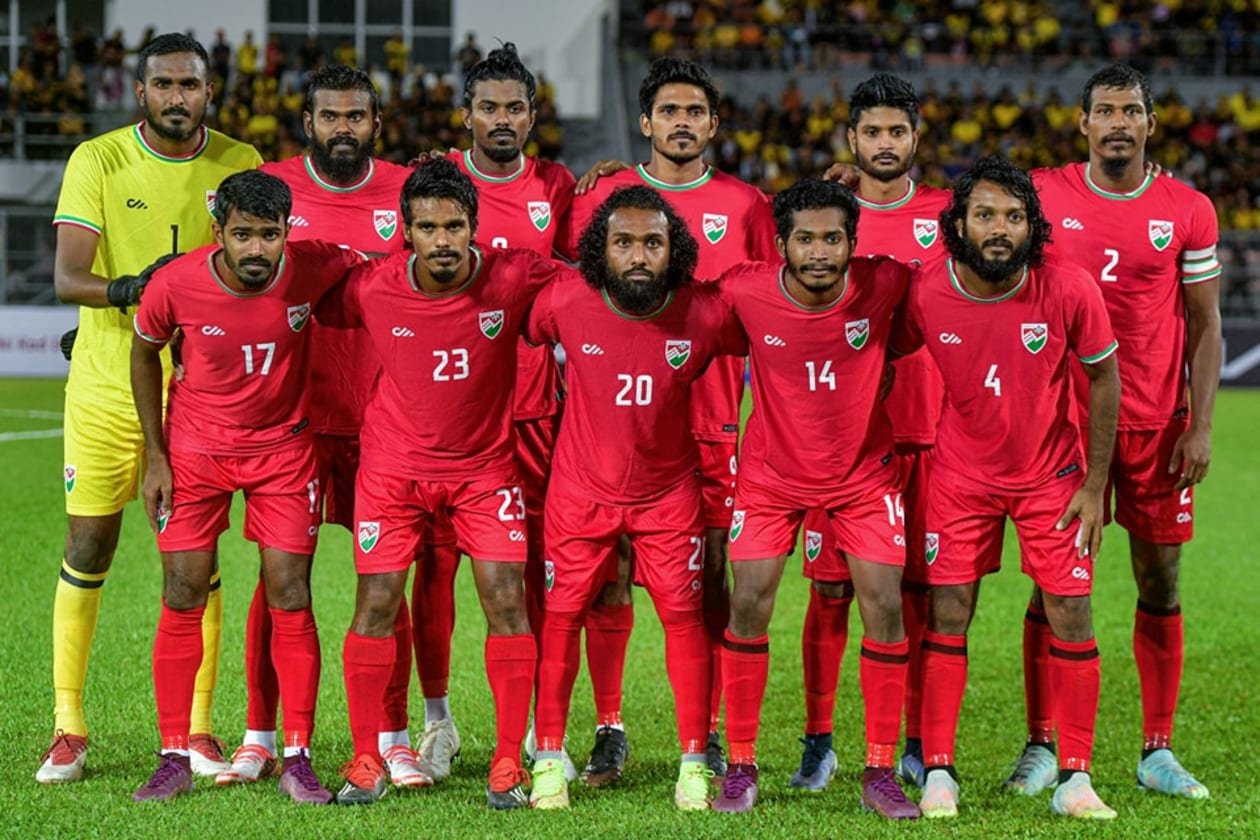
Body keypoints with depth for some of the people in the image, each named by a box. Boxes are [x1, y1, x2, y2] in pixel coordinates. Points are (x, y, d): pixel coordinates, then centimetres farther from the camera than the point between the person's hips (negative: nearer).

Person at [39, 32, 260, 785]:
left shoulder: (239, 165, 1)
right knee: (89, 549, 2)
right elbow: (67, 277, -12)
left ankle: (197, 728, 10)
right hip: (106, 382, -1)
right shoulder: (97, 161, -5)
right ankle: (70, 729, 11)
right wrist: (132, 289, -31)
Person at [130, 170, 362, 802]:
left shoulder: (313, 270, -20)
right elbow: (144, 352, -1)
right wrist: (155, 455, -2)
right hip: (194, 449, 0)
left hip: (283, 448, 0)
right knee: (183, 597, -1)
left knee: (290, 598, -4)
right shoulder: (175, 285, -21)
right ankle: (174, 759, 8)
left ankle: (298, 761, 3)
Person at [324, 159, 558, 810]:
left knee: (506, 599, -8)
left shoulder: (514, 279, -17)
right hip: (394, 465, 0)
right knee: (376, 603, -4)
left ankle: (509, 760, 2)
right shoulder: (372, 289, -15)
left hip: (485, 464, 0)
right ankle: (366, 759, 8)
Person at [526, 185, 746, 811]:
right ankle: (549, 759, 18)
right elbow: (522, 341, 3)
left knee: (683, 612, 0)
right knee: (563, 613, 4)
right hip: (581, 489, 0)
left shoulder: (706, 313, -20)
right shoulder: (565, 302, -18)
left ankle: (694, 764, 11)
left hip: (668, 489, 0)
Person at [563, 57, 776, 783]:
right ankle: (609, 731, 9)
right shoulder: (604, 193, 7)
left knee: (709, 575, 0)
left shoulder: (745, 204, 8)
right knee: (609, 576, -1)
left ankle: (706, 735, 10)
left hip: (713, 421, 0)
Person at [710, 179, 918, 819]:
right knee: (747, 604, -7)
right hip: (771, 472, 0)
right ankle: (740, 766, 6)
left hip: (864, 472, 0)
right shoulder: (746, 292, -20)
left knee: (884, 606, -6)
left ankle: (880, 772, 5)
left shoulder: (882, 285, -21)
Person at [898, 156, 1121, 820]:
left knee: (1071, 616, -3)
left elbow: (1103, 378, -6)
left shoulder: (1069, 290, -19)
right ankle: (938, 772, 7)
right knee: (948, 616, -2)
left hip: (1051, 476, 0)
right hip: (962, 473, 0)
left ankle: (1074, 778, 6)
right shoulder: (925, 293, -17)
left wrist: (1094, 486, -6)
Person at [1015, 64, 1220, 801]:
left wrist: (1201, 427, -3)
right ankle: (1043, 747, 7)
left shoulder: (1188, 211, 1)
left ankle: (1158, 752, 11)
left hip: (1158, 423, 1)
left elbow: (1205, 325, 3)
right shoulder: (1045, 194, 0)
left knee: (1161, 582, 4)